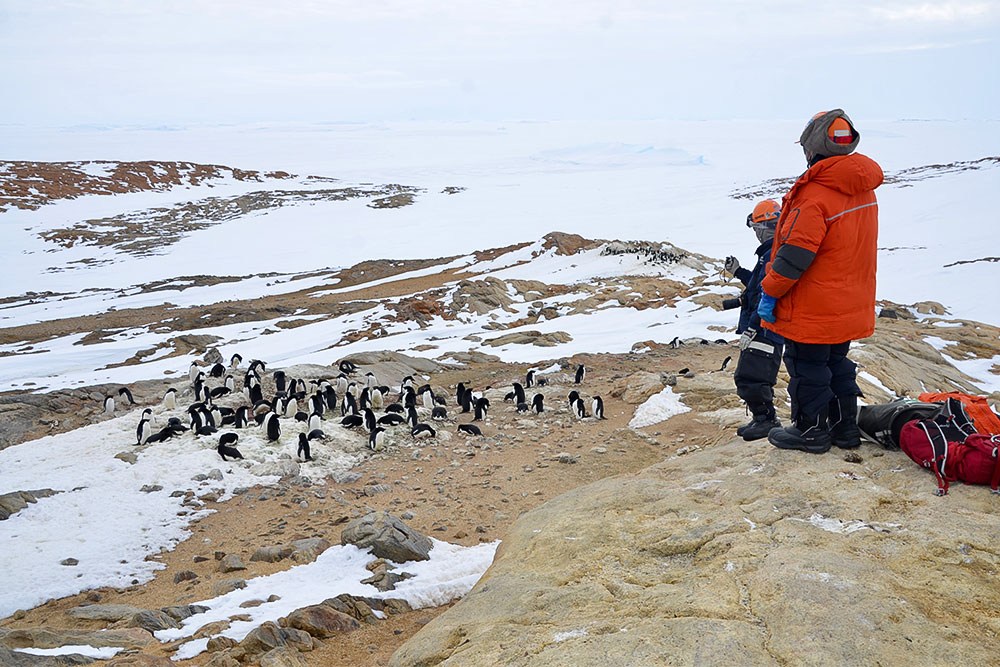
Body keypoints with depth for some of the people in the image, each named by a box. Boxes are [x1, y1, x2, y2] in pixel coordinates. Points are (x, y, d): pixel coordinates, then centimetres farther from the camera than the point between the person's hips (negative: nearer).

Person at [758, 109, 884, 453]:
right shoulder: (864, 189, 4)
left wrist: (770, 291, -13)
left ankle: (811, 430, 18)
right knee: (837, 363, 21)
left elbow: (795, 253, -23)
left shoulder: (815, 195, -24)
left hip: (813, 309, -8)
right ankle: (845, 425, 30)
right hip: (850, 306, 8)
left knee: (807, 368, 7)